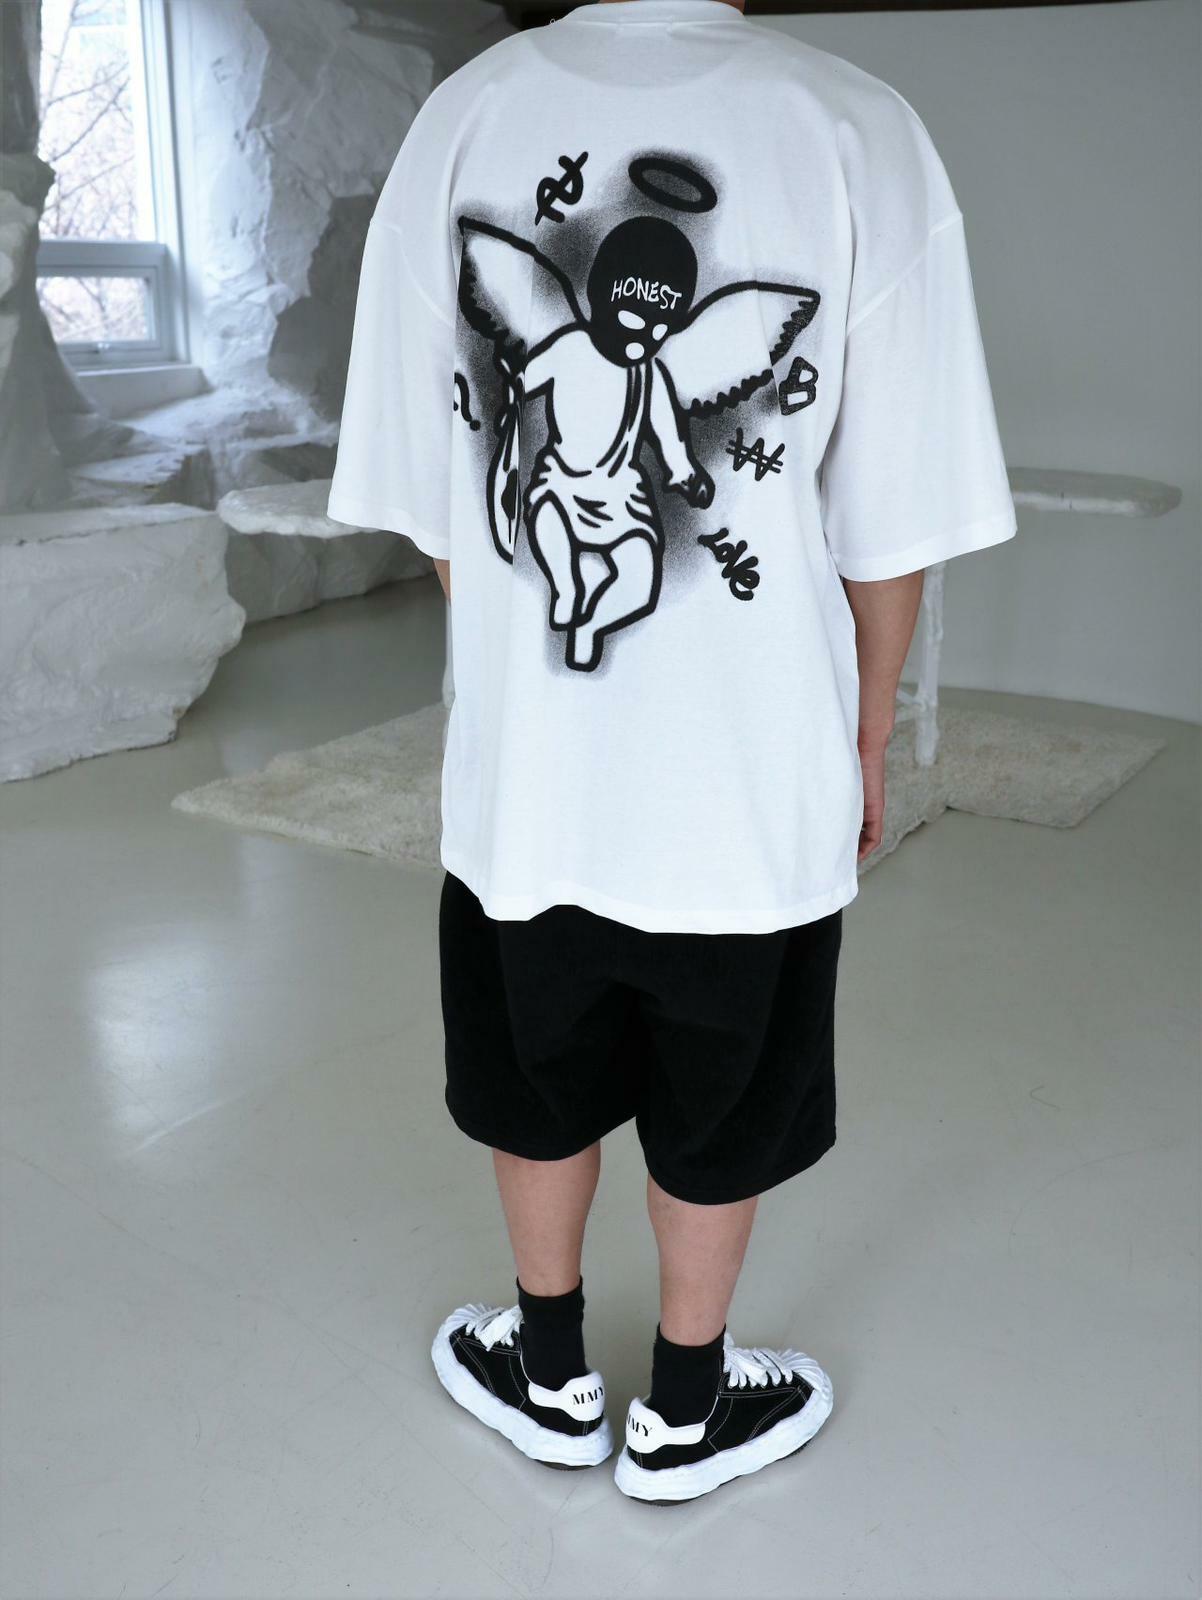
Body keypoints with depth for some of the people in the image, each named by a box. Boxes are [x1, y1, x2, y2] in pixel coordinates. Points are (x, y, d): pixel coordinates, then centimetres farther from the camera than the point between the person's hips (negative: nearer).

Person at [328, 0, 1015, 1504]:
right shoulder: (858, 134, -12)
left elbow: (433, 500, -1)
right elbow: (889, 525, -8)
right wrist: (866, 734, 8)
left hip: (522, 767, 2)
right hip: (758, 778, -1)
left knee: (537, 1093, 22)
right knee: (717, 1122, 18)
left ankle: (551, 1379, 44)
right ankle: (686, 1413, 41)